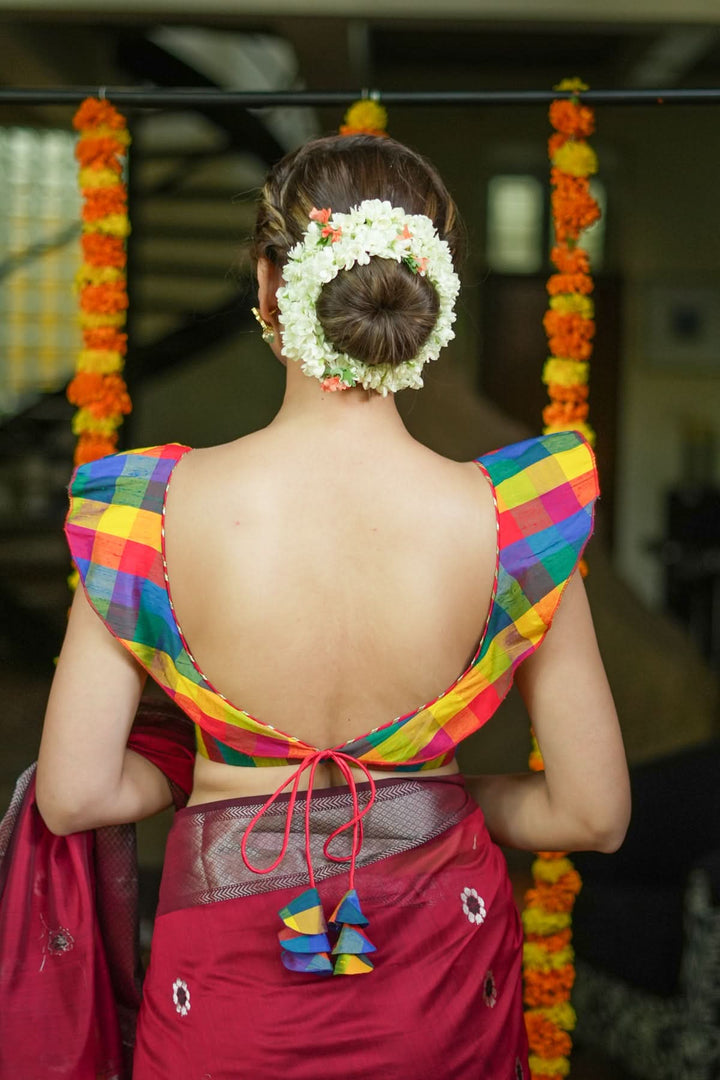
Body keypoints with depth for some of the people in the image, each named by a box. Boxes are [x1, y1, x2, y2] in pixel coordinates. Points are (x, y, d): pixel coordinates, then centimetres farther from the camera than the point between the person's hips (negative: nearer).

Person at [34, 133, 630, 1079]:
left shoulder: (152, 512, -19)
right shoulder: (512, 520, -19)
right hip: (439, 969, 1)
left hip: (230, 966, 0)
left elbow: (74, 795, -12)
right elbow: (593, 815, -11)